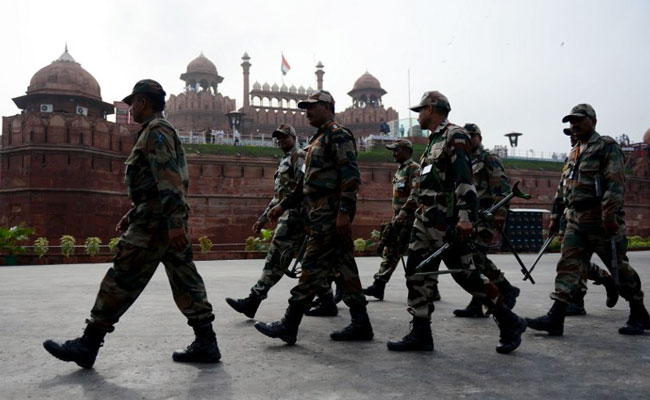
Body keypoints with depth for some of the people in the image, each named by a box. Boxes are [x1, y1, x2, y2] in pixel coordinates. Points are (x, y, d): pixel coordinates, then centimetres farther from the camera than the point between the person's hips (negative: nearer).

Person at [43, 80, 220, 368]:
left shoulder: (155, 131, -9)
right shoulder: (161, 131, 24)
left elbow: (168, 179, -21)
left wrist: (174, 222, -28)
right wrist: (133, 214, 27)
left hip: (154, 222, -10)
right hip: (170, 221, 10)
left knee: (120, 280, -3)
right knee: (185, 280, 6)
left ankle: (87, 345, 6)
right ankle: (206, 344, 8)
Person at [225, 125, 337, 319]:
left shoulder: (299, 156, -4)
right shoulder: (284, 162, 26)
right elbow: (278, 195, 28)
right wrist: (263, 218, 25)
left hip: (294, 216, -10)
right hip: (291, 217, 10)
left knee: (276, 259, -9)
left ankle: (252, 301, -6)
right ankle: (328, 303, 14)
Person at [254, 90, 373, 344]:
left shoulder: (338, 135, -7)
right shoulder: (319, 139, 24)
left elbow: (351, 176, -18)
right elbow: (308, 183, 27)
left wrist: (344, 211, -24)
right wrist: (283, 205, 23)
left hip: (331, 213, -10)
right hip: (323, 213, 10)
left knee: (314, 266, -8)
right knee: (343, 266, 9)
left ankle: (289, 325, -3)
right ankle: (360, 324, 14)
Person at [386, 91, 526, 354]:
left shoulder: (454, 136, -9)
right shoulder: (434, 140, 21)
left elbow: (465, 179, -20)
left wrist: (465, 216, -28)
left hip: (446, 222, -9)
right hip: (425, 220, 9)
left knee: (465, 274, -4)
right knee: (416, 274, 5)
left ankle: (509, 323, 12)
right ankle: (420, 334, 12)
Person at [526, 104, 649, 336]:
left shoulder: (607, 147, -5)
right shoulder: (574, 153, 19)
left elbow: (616, 184, -15)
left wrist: (609, 215, -24)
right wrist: (556, 216, 20)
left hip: (601, 221, -7)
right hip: (576, 221, 7)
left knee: (619, 268, 6)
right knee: (568, 266, -3)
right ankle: (555, 319, -7)